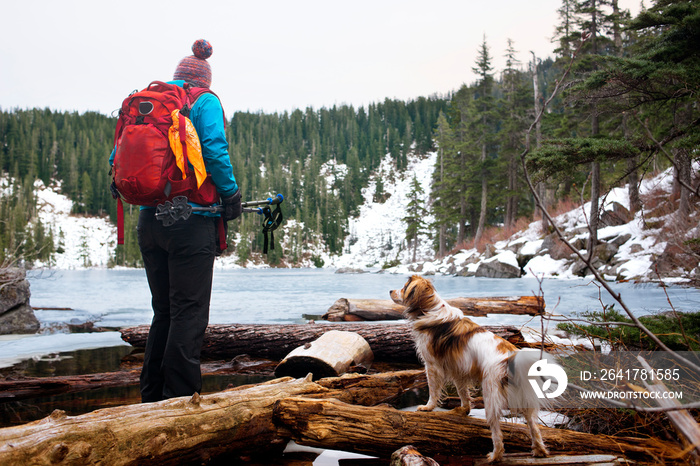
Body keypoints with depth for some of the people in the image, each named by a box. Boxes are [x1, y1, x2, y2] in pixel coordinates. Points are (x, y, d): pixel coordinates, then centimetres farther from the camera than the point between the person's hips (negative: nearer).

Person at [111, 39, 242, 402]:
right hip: (191, 220, -6)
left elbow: (119, 157, 12)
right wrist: (231, 196, -5)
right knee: (189, 313, -1)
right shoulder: (205, 101, -1)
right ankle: (179, 400, 0)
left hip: (150, 221, 6)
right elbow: (214, 151, -16)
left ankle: (152, 399, 20)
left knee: (163, 311, 15)